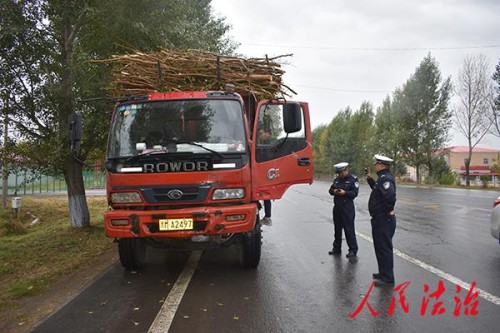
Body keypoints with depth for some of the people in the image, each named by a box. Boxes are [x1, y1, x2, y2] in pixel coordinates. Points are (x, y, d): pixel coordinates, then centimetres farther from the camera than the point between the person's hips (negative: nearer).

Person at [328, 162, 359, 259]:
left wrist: (345, 193, -24)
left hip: (347, 207, -6)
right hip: (337, 207, 6)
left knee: (349, 229, -7)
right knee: (337, 228, 13)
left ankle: (353, 250, 0)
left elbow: (355, 193, -10)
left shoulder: (353, 179, -5)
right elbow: (330, 190, 14)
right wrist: (334, 191, -8)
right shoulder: (337, 179, 13)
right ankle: (337, 248, 24)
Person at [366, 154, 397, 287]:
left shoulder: (385, 178, -21)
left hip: (384, 220, -11)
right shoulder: (383, 177, 12)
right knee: (381, 247, 20)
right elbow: (377, 189, 26)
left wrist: (389, 210, -21)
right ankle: (383, 273, 32)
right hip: (380, 219, 11)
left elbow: (390, 196, -35)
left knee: (384, 248, -3)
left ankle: (387, 278, 6)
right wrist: (370, 178, 21)